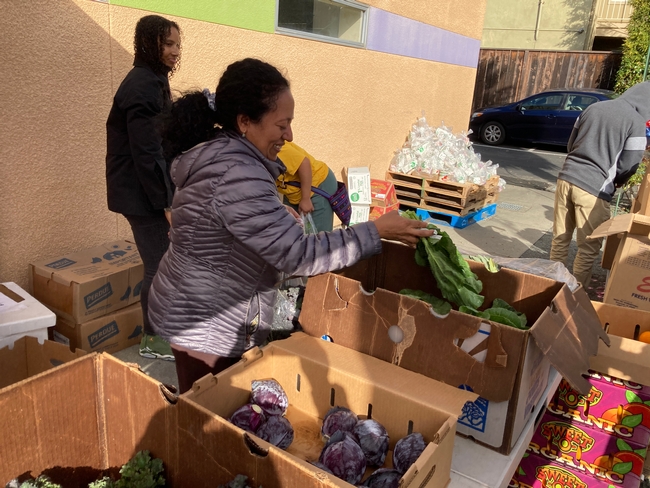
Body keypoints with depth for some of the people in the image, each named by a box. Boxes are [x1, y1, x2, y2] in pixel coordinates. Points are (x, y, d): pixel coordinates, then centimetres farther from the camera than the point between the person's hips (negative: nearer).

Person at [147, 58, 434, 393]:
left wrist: (280, 215, 11)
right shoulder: (238, 177, -30)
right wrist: (377, 231, -25)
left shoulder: (216, 152, 4)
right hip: (206, 326, -10)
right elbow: (297, 254, -31)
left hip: (198, 310, 10)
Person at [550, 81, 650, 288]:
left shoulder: (593, 107, 13)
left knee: (560, 238, 16)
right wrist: (616, 182, 19)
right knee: (589, 249, 7)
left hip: (567, 177, 6)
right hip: (594, 188, -6)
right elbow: (628, 166, -2)